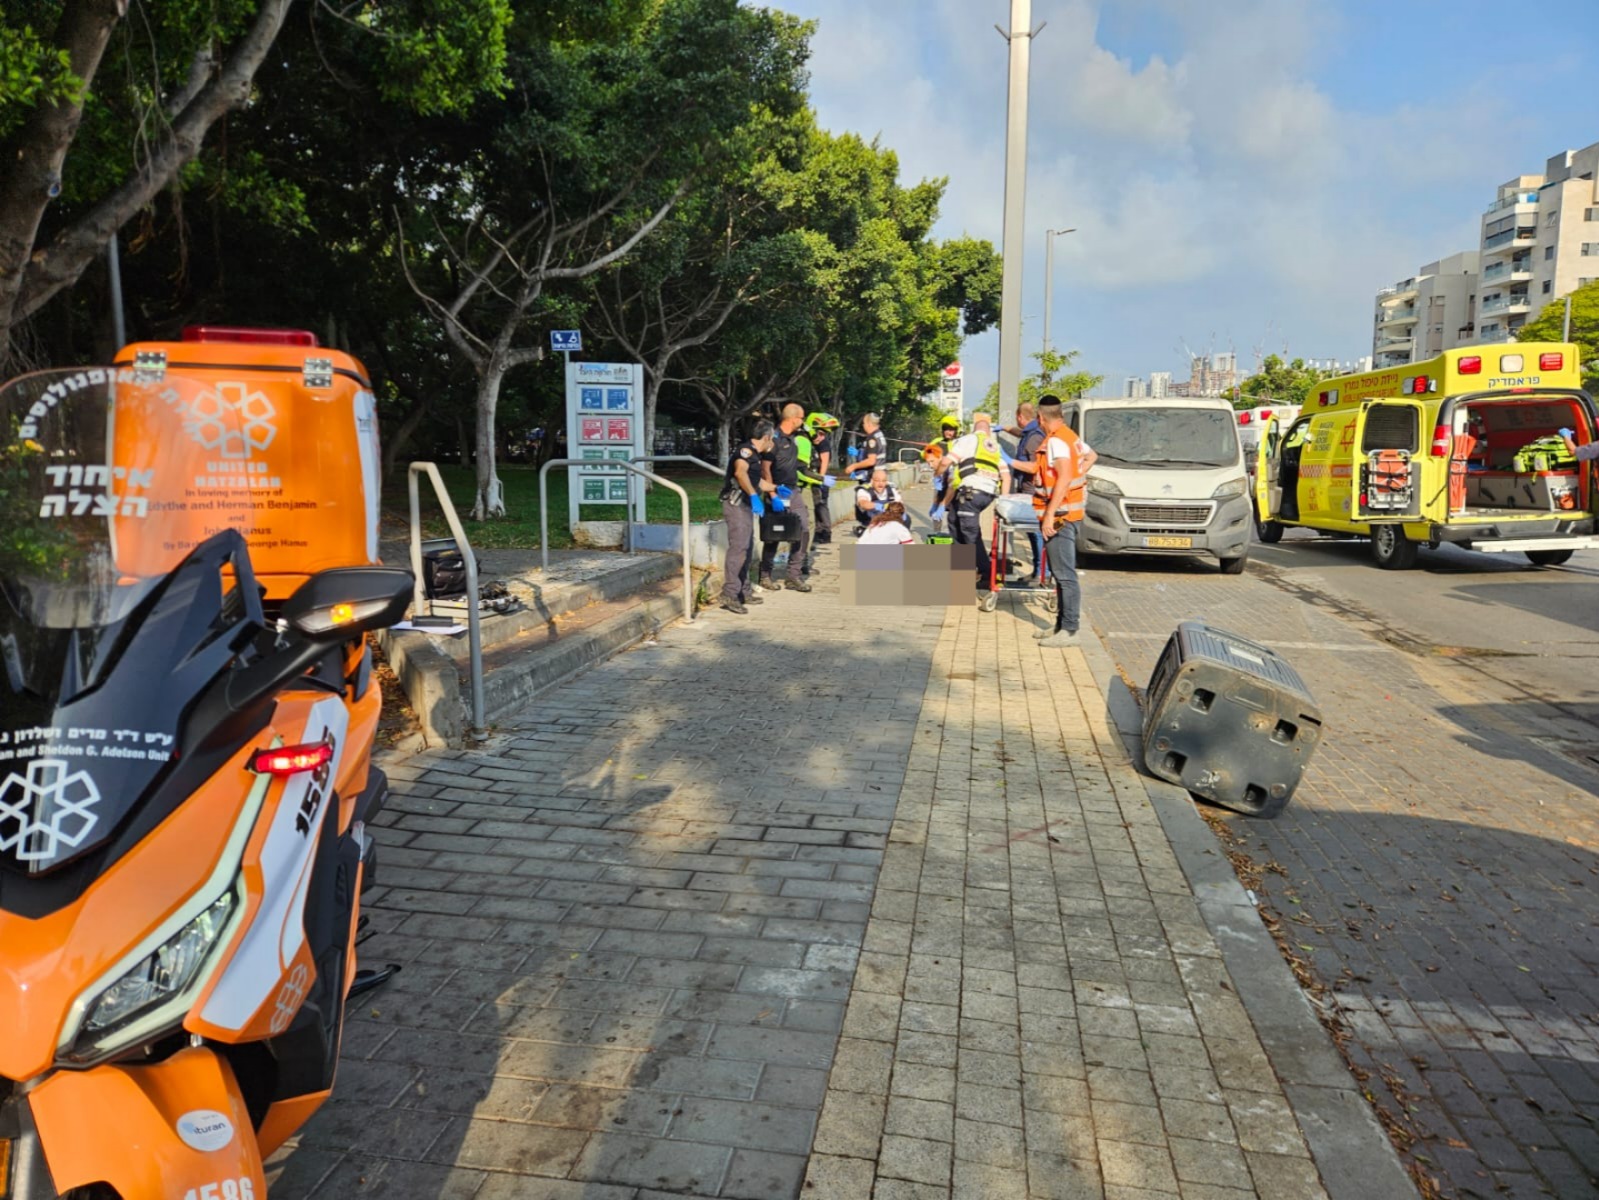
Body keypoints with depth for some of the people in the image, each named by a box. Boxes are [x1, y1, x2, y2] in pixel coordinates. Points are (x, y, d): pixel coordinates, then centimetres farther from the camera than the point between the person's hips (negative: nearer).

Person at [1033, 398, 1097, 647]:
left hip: (1060, 515, -11)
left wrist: (1050, 514, -25)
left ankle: (1069, 630, -7)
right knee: (1062, 573, 15)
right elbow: (1091, 455, 34)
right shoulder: (1072, 437, 16)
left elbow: (1064, 477, -24)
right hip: (1070, 514, 11)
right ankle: (1062, 625, 22)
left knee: (1065, 575, -9)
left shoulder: (1056, 441, -15)